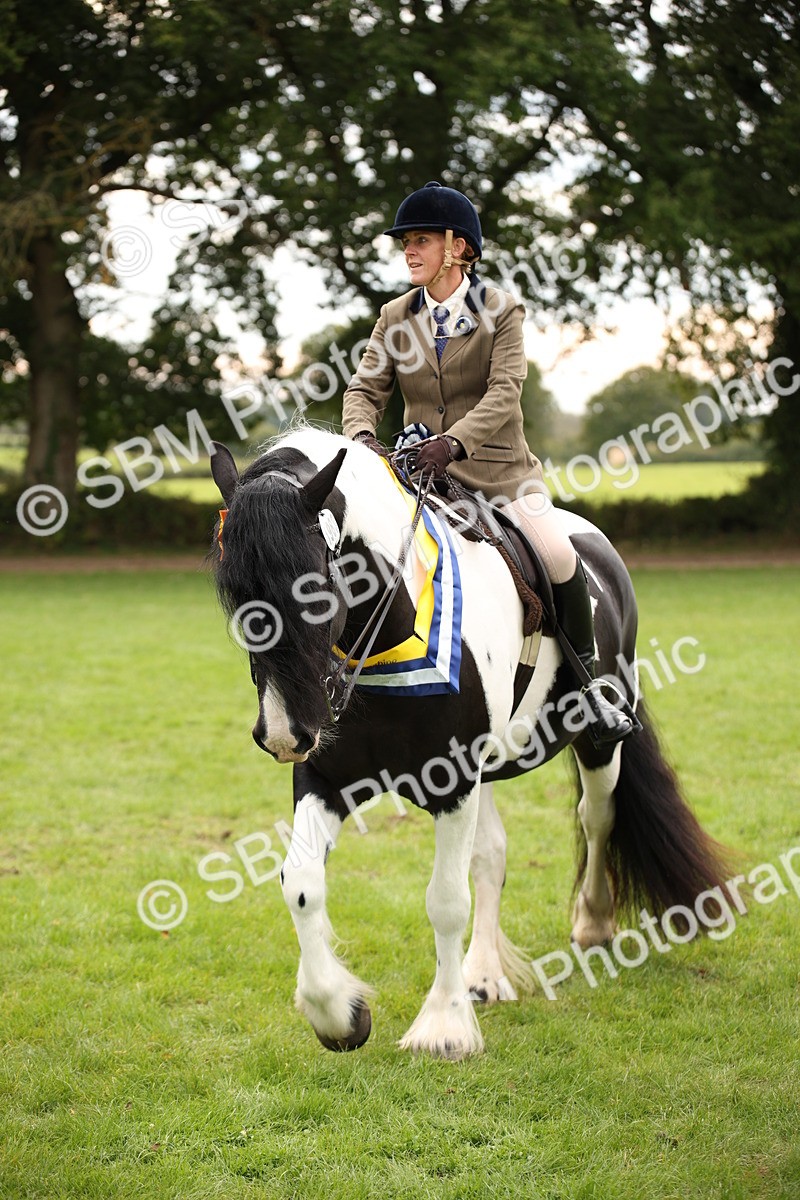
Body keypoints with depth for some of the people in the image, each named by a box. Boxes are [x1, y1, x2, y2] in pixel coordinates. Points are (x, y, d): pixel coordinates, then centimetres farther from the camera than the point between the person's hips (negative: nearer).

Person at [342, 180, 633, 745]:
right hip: (423, 469, 3)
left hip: (498, 465, -3)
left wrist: (454, 441, -35)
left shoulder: (501, 311, -5)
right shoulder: (395, 318, 6)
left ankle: (590, 682, -2)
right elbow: (366, 388, 0)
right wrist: (363, 436, -24)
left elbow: (504, 393, -18)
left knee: (558, 555, -21)